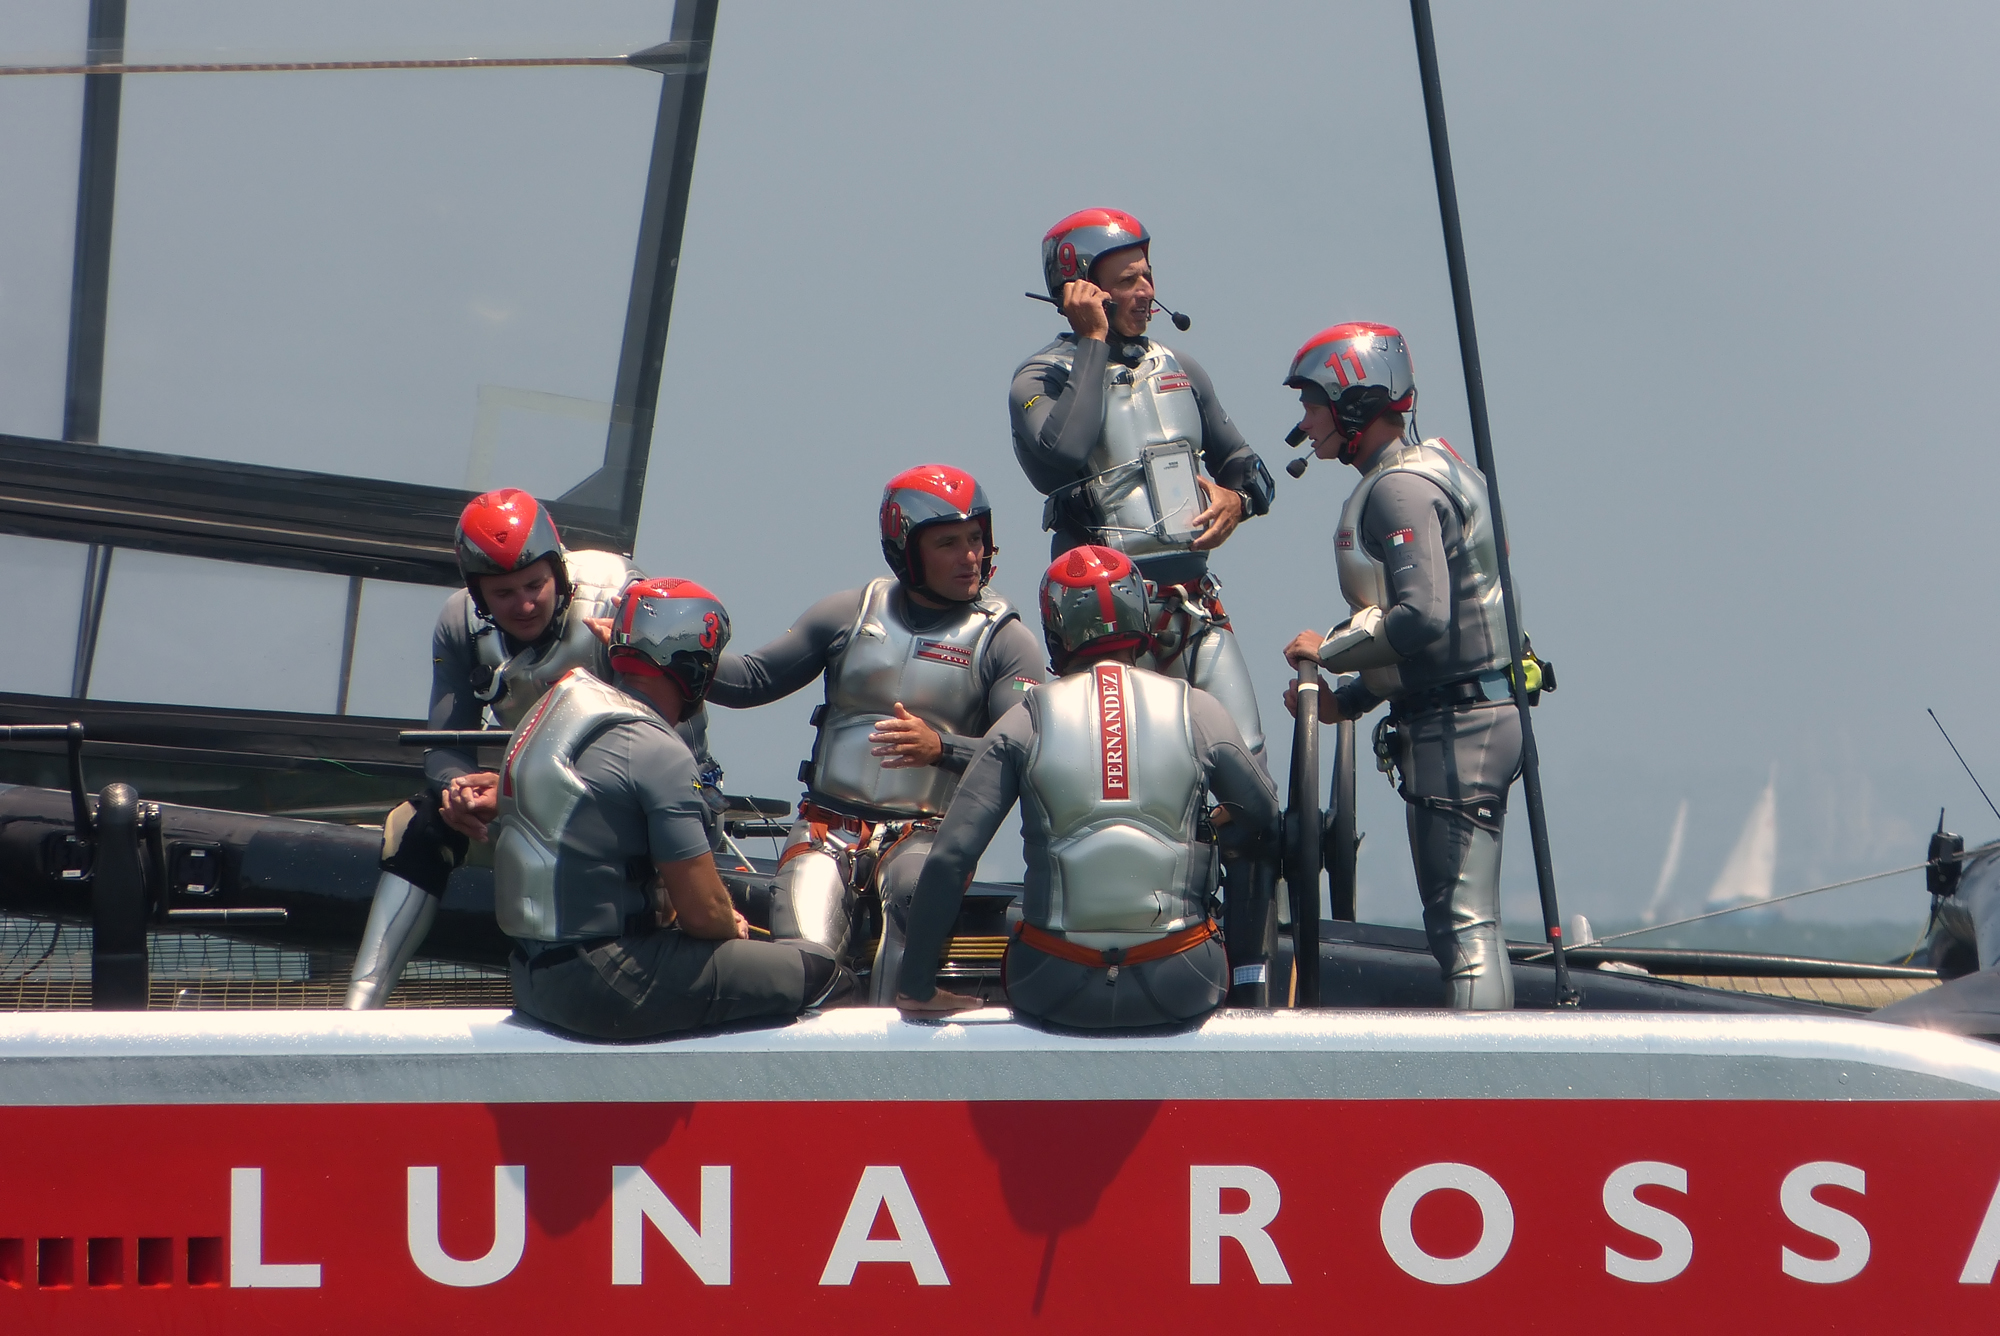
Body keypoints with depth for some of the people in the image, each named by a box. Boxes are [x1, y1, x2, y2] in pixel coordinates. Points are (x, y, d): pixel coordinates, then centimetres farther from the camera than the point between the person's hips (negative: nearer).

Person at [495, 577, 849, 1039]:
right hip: (601, 990, -10)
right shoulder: (656, 750, -17)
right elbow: (705, 912, -14)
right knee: (816, 970, -4)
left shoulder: (566, 699, 9)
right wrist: (732, 928, 8)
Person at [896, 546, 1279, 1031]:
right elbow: (1267, 824, 10)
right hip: (1180, 990, -1)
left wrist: (916, 989, 0)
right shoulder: (1197, 711, -2)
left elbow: (949, 859, -8)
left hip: (1057, 992, 1)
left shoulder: (1027, 721, -4)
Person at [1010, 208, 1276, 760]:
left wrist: (1236, 498, -2)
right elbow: (1059, 460, -26)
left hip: (1196, 605, 5)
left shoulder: (1178, 368, 16)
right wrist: (1093, 341, -16)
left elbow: (1248, 466, 24)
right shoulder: (1044, 378, -3)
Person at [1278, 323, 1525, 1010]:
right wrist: (1350, 697, 16)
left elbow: (1422, 618, -26)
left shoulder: (1399, 489, -14)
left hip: (1453, 724, -10)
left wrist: (1328, 649, -11)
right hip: (1484, 712, 10)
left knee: (1461, 920, -11)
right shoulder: (1437, 466, 18)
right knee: (1467, 916, 13)